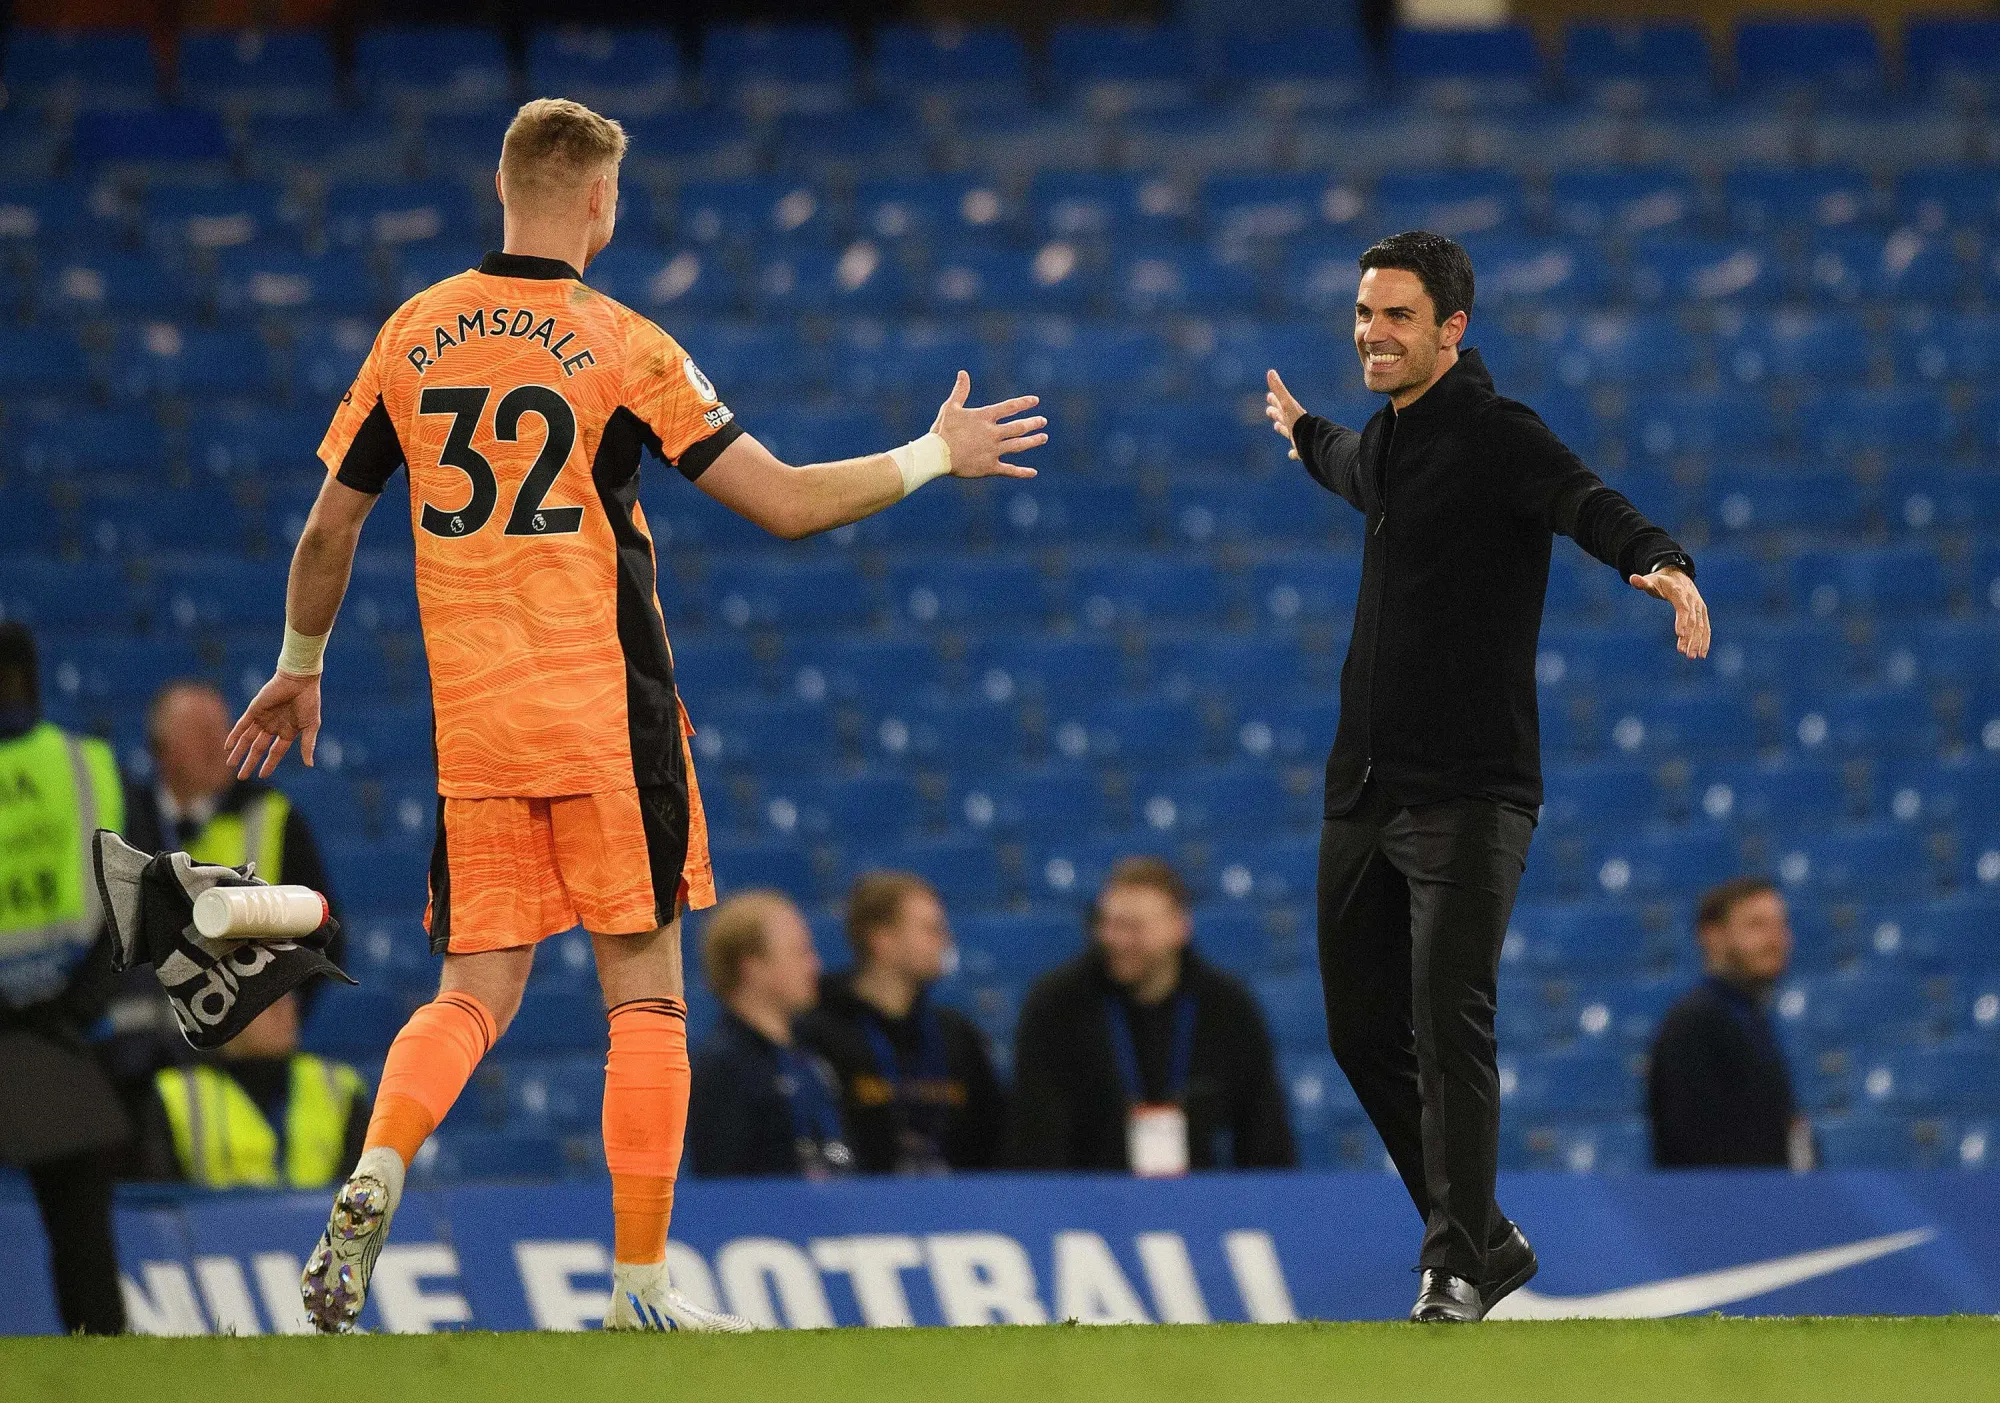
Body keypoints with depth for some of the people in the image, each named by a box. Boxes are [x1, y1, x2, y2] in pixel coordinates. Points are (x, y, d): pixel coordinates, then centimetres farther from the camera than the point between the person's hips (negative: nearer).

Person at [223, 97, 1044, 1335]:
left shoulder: (413, 336, 6)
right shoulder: (624, 348, -5)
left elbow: (328, 530, 13)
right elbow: (787, 502, -6)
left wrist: (300, 668, 28)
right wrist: (937, 456, 8)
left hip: (470, 723, 4)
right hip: (605, 717, -4)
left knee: (477, 992, 7)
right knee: (646, 996, 5)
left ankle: (375, 1174, -21)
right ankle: (640, 1284, 3)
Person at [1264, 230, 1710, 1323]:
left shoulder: (1496, 436, -10)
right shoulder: (1384, 440, 15)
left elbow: (1588, 505, -30)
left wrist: (1659, 562, -51)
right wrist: (1302, 433, 63)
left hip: (1469, 791, -8)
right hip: (1363, 785, 8)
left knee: (1449, 1023, -15)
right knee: (1363, 1030, 9)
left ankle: (1457, 1270, -10)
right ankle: (1485, 1237, 22)